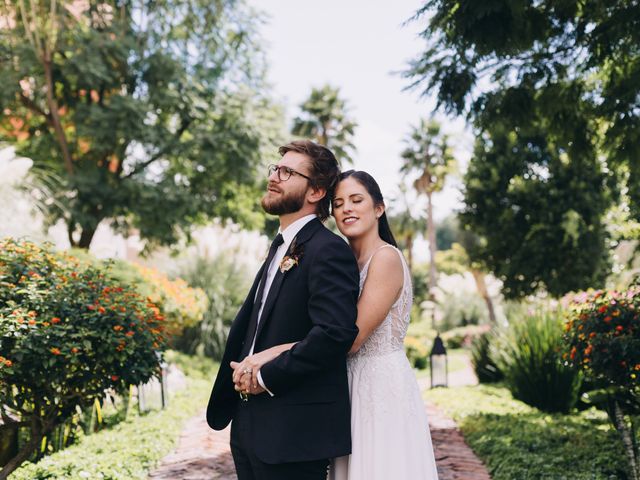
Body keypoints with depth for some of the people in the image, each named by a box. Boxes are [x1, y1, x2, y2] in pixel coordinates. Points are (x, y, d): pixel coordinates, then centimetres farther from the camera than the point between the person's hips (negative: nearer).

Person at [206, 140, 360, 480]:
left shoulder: (329, 250, -14)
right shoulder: (281, 247, 16)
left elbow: (336, 331, -27)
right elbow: (246, 322, 18)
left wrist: (266, 376, -18)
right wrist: (243, 369, -1)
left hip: (294, 432, -9)